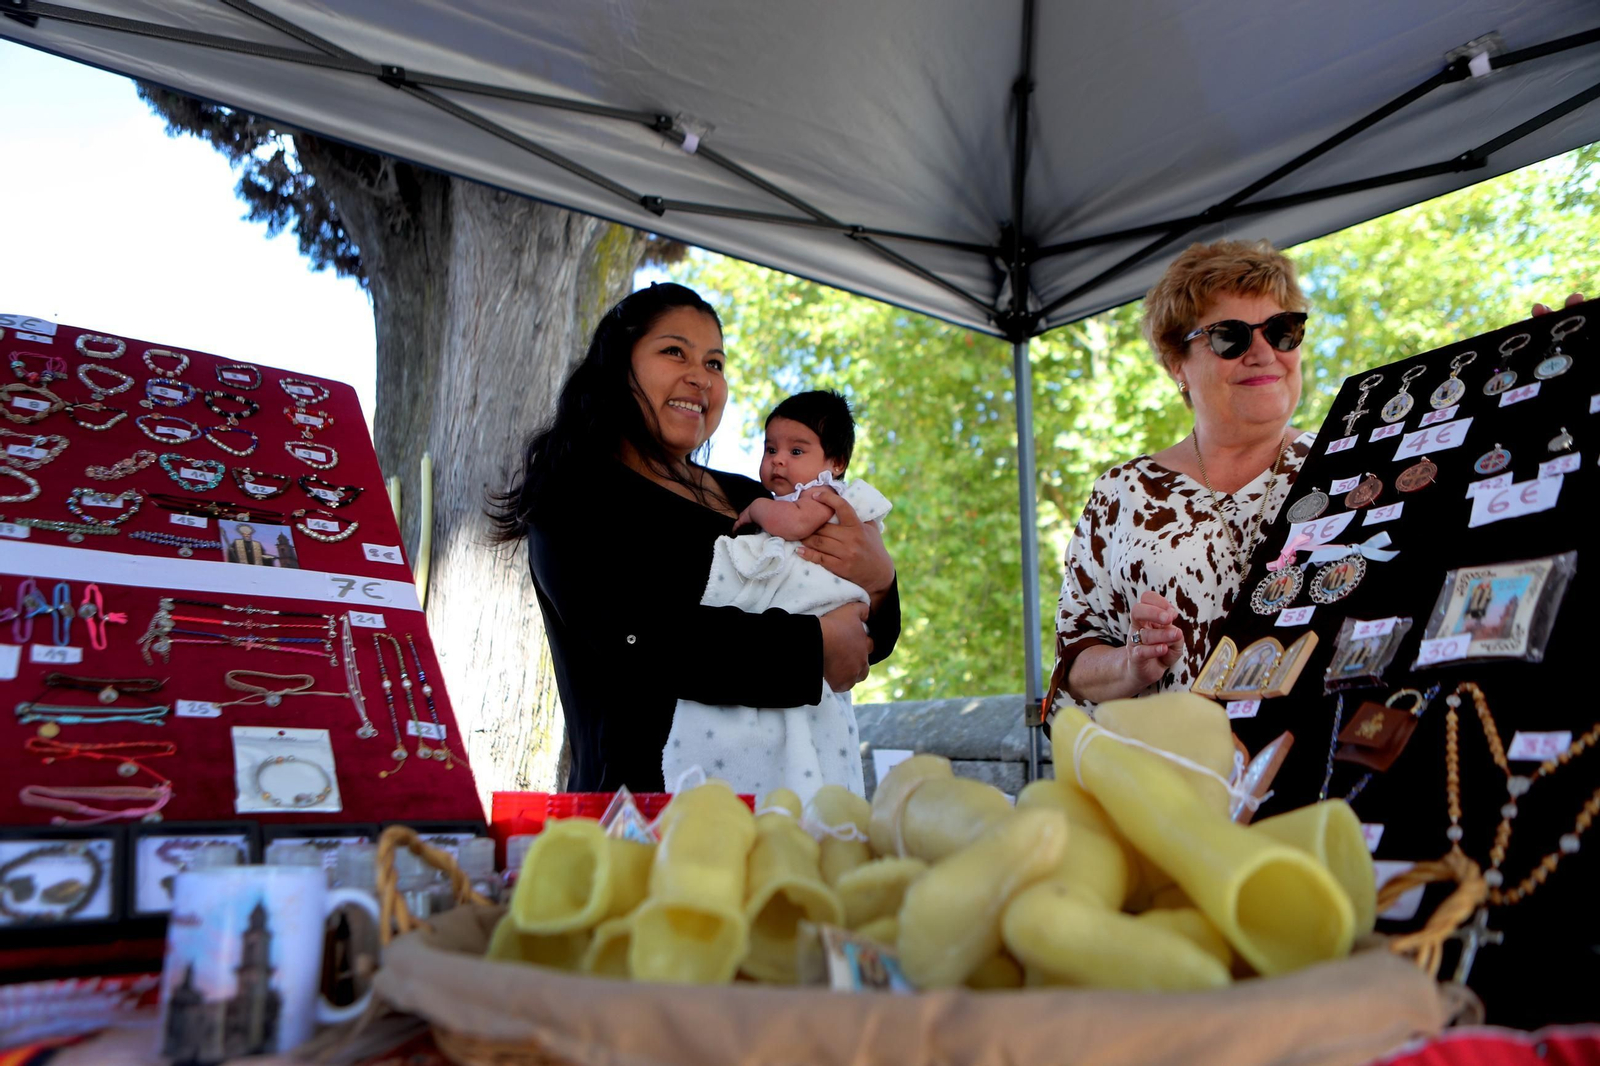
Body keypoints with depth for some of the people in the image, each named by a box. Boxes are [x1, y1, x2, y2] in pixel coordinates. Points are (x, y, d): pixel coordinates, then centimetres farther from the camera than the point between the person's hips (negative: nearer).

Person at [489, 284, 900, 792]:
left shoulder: (751, 499, 18)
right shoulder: (574, 501, -1)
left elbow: (858, 643, 18)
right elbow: (642, 641, -18)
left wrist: (878, 579, -5)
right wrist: (814, 645, -12)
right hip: (644, 796, -5)